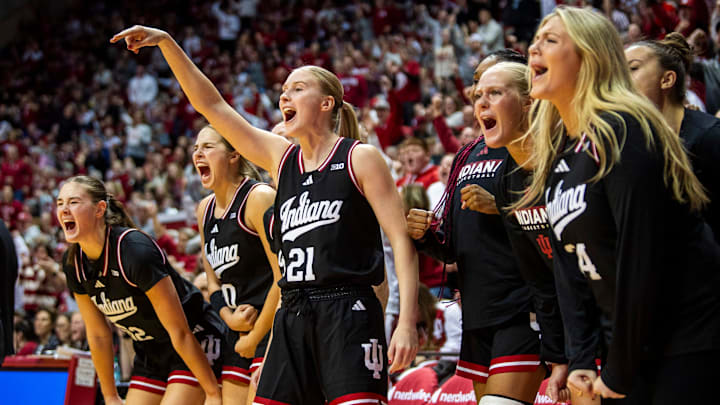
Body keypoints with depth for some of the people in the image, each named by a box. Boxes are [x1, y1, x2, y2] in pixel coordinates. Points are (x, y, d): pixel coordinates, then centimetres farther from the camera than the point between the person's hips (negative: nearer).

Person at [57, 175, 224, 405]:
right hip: (149, 355, 7)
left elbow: (179, 332, -24)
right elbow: (98, 335, 6)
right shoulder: (73, 262, -6)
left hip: (197, 347, -7)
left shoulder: (135, 250, -27)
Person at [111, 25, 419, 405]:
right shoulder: (280, 158, 15)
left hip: (348, 316, -6)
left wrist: (407, 322, -15)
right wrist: (165, 43, 8)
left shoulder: (360, 158, 0)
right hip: (292, 317, 6)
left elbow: (401, 238, -5)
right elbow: (211, 105, 15)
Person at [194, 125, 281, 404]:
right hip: (241, 332, 8)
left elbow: (283, 277, -15)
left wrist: (255, 337, -11)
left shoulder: (259, 197, -11)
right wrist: (228, 316, 0)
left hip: (274, 328, -8)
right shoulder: (205, 209, 14)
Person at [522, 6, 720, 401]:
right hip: (630, 339, 8)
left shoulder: (622, 132, -16)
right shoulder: (556, 150, 10)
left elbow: (642, 257, -20)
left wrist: (619, 369, -16)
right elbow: (566, 263, 10)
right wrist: (581, 358, 1)